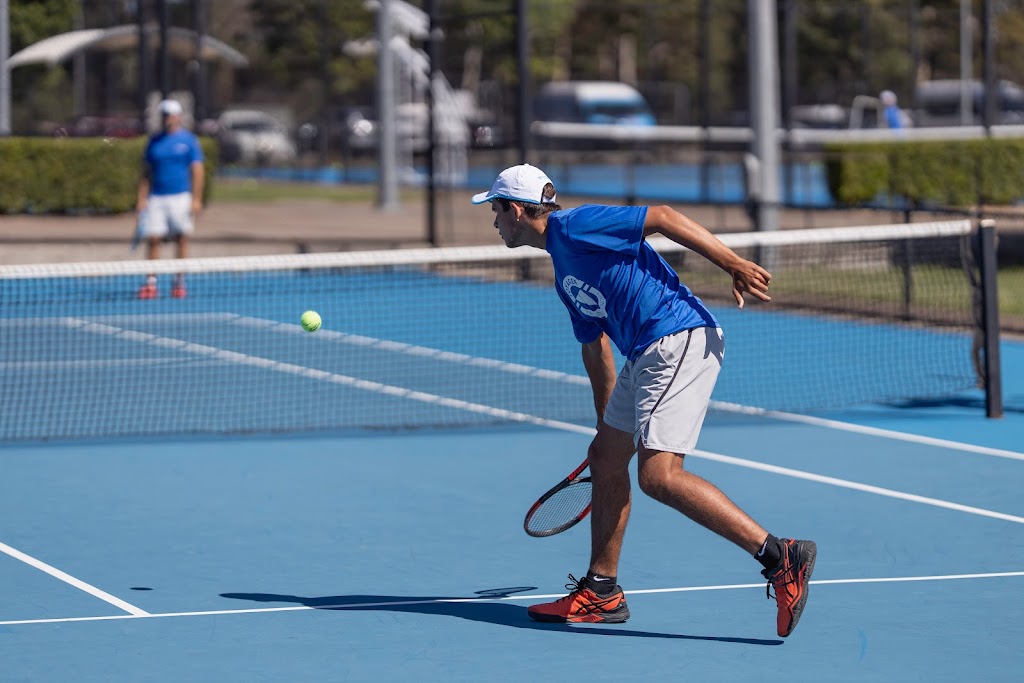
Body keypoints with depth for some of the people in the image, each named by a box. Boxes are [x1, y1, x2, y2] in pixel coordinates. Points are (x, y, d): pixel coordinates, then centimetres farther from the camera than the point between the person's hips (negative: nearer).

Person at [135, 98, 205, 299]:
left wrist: (196, 199, -10)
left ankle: (179, 282, 11)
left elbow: (197, 171, -2)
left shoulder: (188, 140, 2)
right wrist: (141, 199, 3)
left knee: (182, 239, 2)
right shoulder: (154, 141, 11)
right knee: (152, 239, -6)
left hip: (181, 198, -2)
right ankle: (151, 282, -5)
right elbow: (146, 173, 12)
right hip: (156, 198, 3)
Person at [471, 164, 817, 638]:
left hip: (679, 337, -10)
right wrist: (608, 421, 36)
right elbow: (595, 346, 33)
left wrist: (734, 265, -19)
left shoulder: (574, 226, -7)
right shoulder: (563, 274, 23)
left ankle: (781, 558, -22)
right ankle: (601, 591, 25)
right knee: (605, 458, 15)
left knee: (658, 475, -18)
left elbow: (662, 217, -13)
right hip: (646, 355, 10)